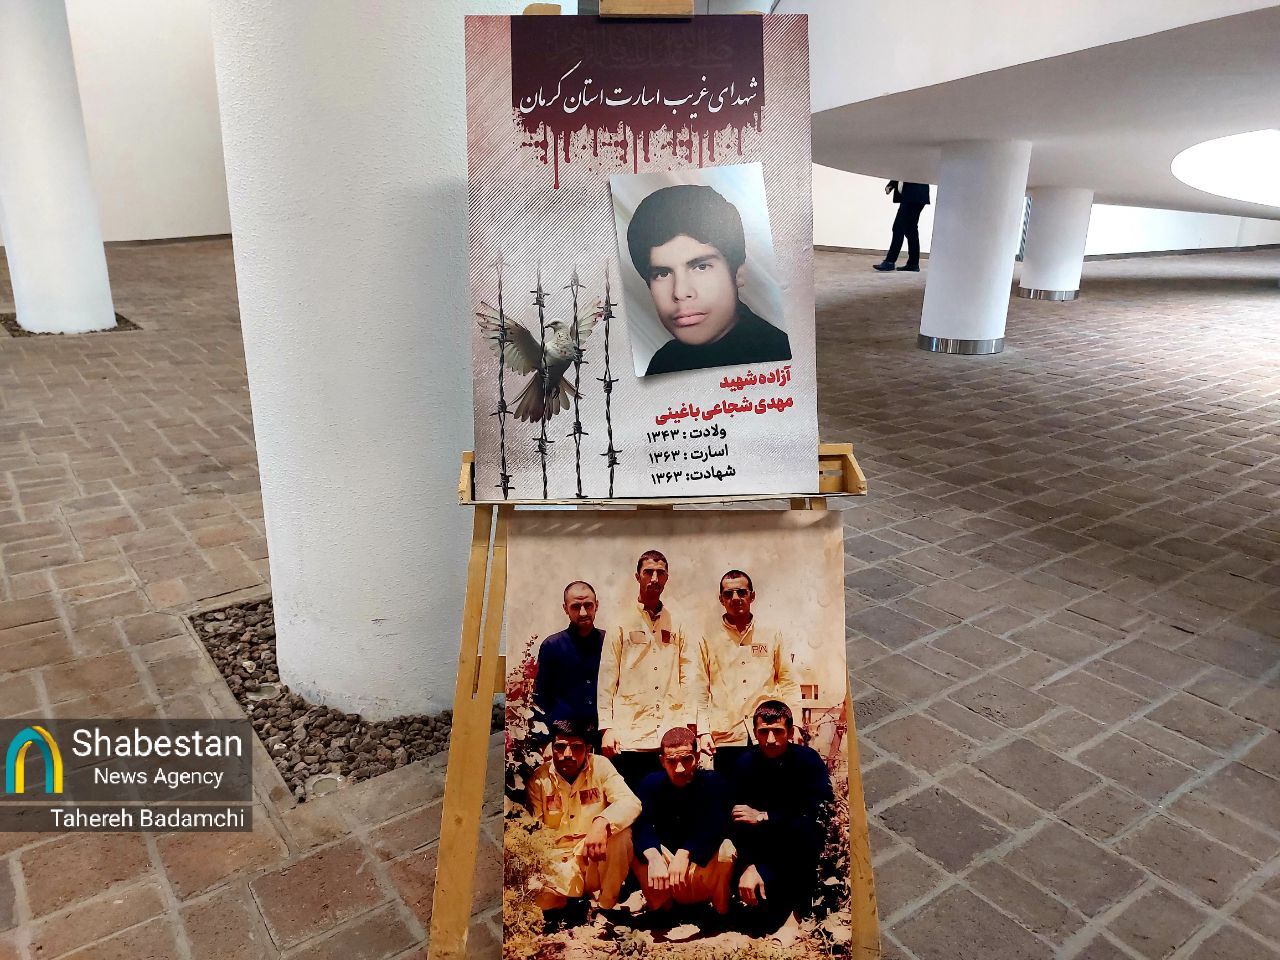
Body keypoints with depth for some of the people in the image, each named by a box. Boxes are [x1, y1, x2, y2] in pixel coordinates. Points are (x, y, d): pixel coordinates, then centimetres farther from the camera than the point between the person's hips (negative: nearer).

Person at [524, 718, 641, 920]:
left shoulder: (600, 766, -8)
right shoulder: (539, 779, -3)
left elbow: (631, 803, -21)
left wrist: (601, 823, -42)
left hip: (599, 860, 0)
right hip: (560, 860, 0)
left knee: (621, 831, -30)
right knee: (545, 900, -30)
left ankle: (607, 903, -9)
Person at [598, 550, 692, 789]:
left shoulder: (676, 625, 12)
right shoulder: (622, 623, 4)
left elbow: (686, 678, 11)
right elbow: (606, 679, 1)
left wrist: (689, 725, 3)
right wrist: (606, 728, -6)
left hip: (672, 739, 2)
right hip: (629, 737, -2)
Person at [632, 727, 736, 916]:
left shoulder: (713, 782, -15)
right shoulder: (652, 783, -10)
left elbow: (715, 827, -31)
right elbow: (641, 826, -26)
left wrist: (684, 854, -47)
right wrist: (654, 857, -46)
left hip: (704, 863, -2)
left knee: (725, 849, -31)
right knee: (634, 847, -23)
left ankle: (721, 912, -5)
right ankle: (660, 909, -1)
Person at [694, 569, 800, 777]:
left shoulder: (772, 634, 7)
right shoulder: (709, 637, 4)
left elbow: (788, 682, 9)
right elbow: (700, 689, 3)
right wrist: (703, 731, -4)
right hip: (726, 736, 0)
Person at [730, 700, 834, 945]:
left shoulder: (808, 759, -16)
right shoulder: (746, 763, -11)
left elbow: (817, 813, -28)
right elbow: (739, 821, -15)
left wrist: (763, 817, -26)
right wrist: (749, 866, -28)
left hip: (800, 845, -1)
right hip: (764, 845, 2)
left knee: (803, 828, -34)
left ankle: (793, 914, -21)